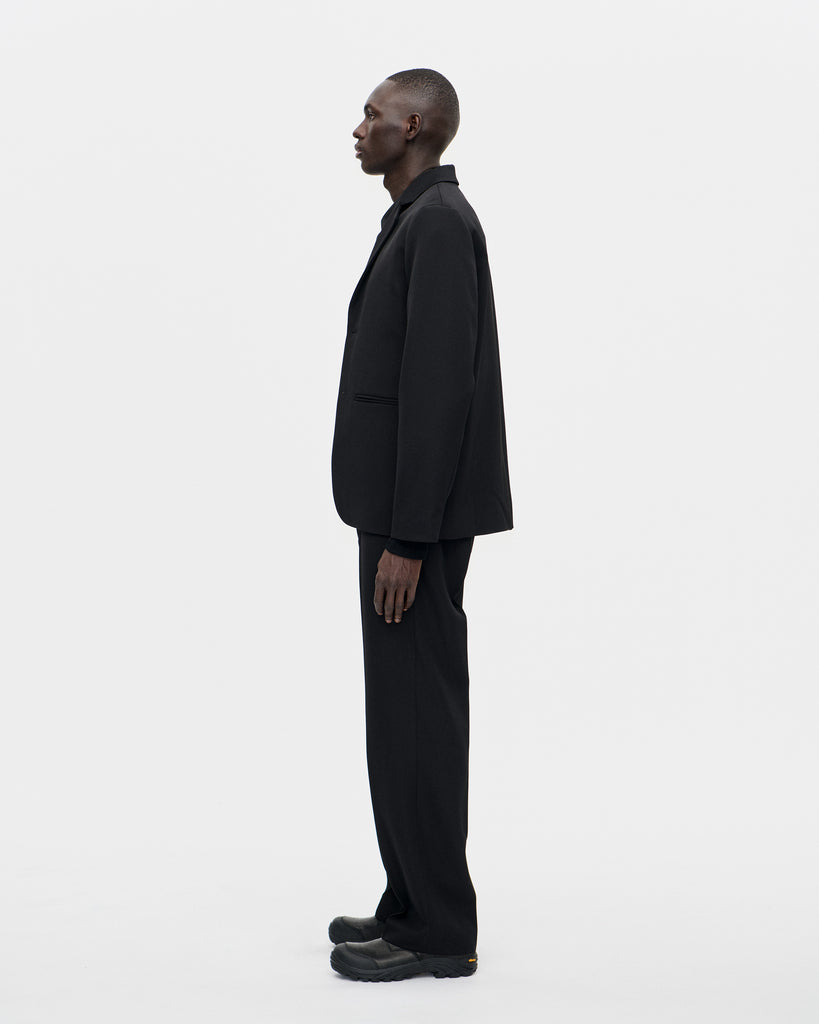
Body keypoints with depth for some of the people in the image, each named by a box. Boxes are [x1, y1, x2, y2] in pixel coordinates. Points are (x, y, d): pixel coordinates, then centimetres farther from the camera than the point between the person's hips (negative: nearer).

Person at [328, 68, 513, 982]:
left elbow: (439, 386, -23)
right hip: (405, 508, 11)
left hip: (416, 516, -11)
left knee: (413, 713, -5)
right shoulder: (426, 223, 17)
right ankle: (421, 905, 22)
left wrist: (405, 539, -23)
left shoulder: (439, 223, -16)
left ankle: (437, 933, 5)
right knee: (412, 709, 13)